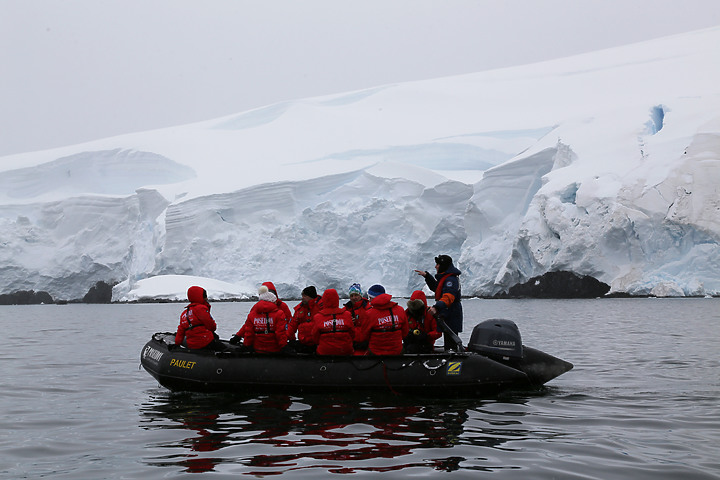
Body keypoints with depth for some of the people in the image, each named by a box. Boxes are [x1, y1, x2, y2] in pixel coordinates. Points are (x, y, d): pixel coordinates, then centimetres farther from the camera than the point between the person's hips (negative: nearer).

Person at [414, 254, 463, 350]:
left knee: (450, 344, -11)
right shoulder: (445, 278, 16)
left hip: (451, 317, -11)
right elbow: (436, 287, 35)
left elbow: (448, 297, -32)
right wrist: (427, 276, 26)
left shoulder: (450, 279, -18)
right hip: (447, 317, 11)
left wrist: (436, 307, -45)